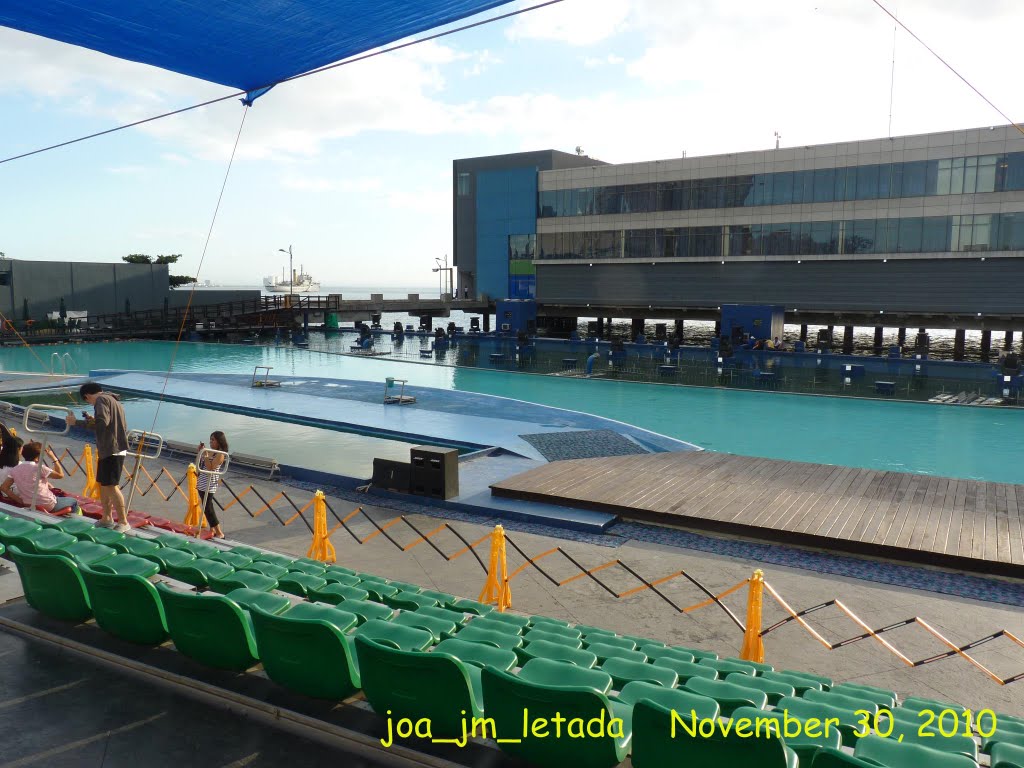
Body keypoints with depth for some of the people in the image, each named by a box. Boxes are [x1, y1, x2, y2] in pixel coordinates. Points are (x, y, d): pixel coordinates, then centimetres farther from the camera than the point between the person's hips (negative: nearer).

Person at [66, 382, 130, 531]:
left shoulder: (101, 400, -8)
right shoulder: (113, 400, 21)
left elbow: (103, 422, -24)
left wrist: (76, 422, -18)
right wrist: (93, 421, 23)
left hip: (111, 450, -10)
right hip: (108, 450, 10)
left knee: (111, 486, -9)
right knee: (102, 484, 16)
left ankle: (124, 522, -6)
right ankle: (107, 519, 23)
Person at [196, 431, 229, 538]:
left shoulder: (220, 455, -14)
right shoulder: (209, 451, 10)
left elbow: (210, 468, -22)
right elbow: (201, 464, 18)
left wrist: (205, 454, -22)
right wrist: (200, 452, 8)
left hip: (209, 485, -8)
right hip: (202, 483, 9)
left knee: (208, 508, -8)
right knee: (208, 508, 14)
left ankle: (219, 533, -2)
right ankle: (213, 530, 23)